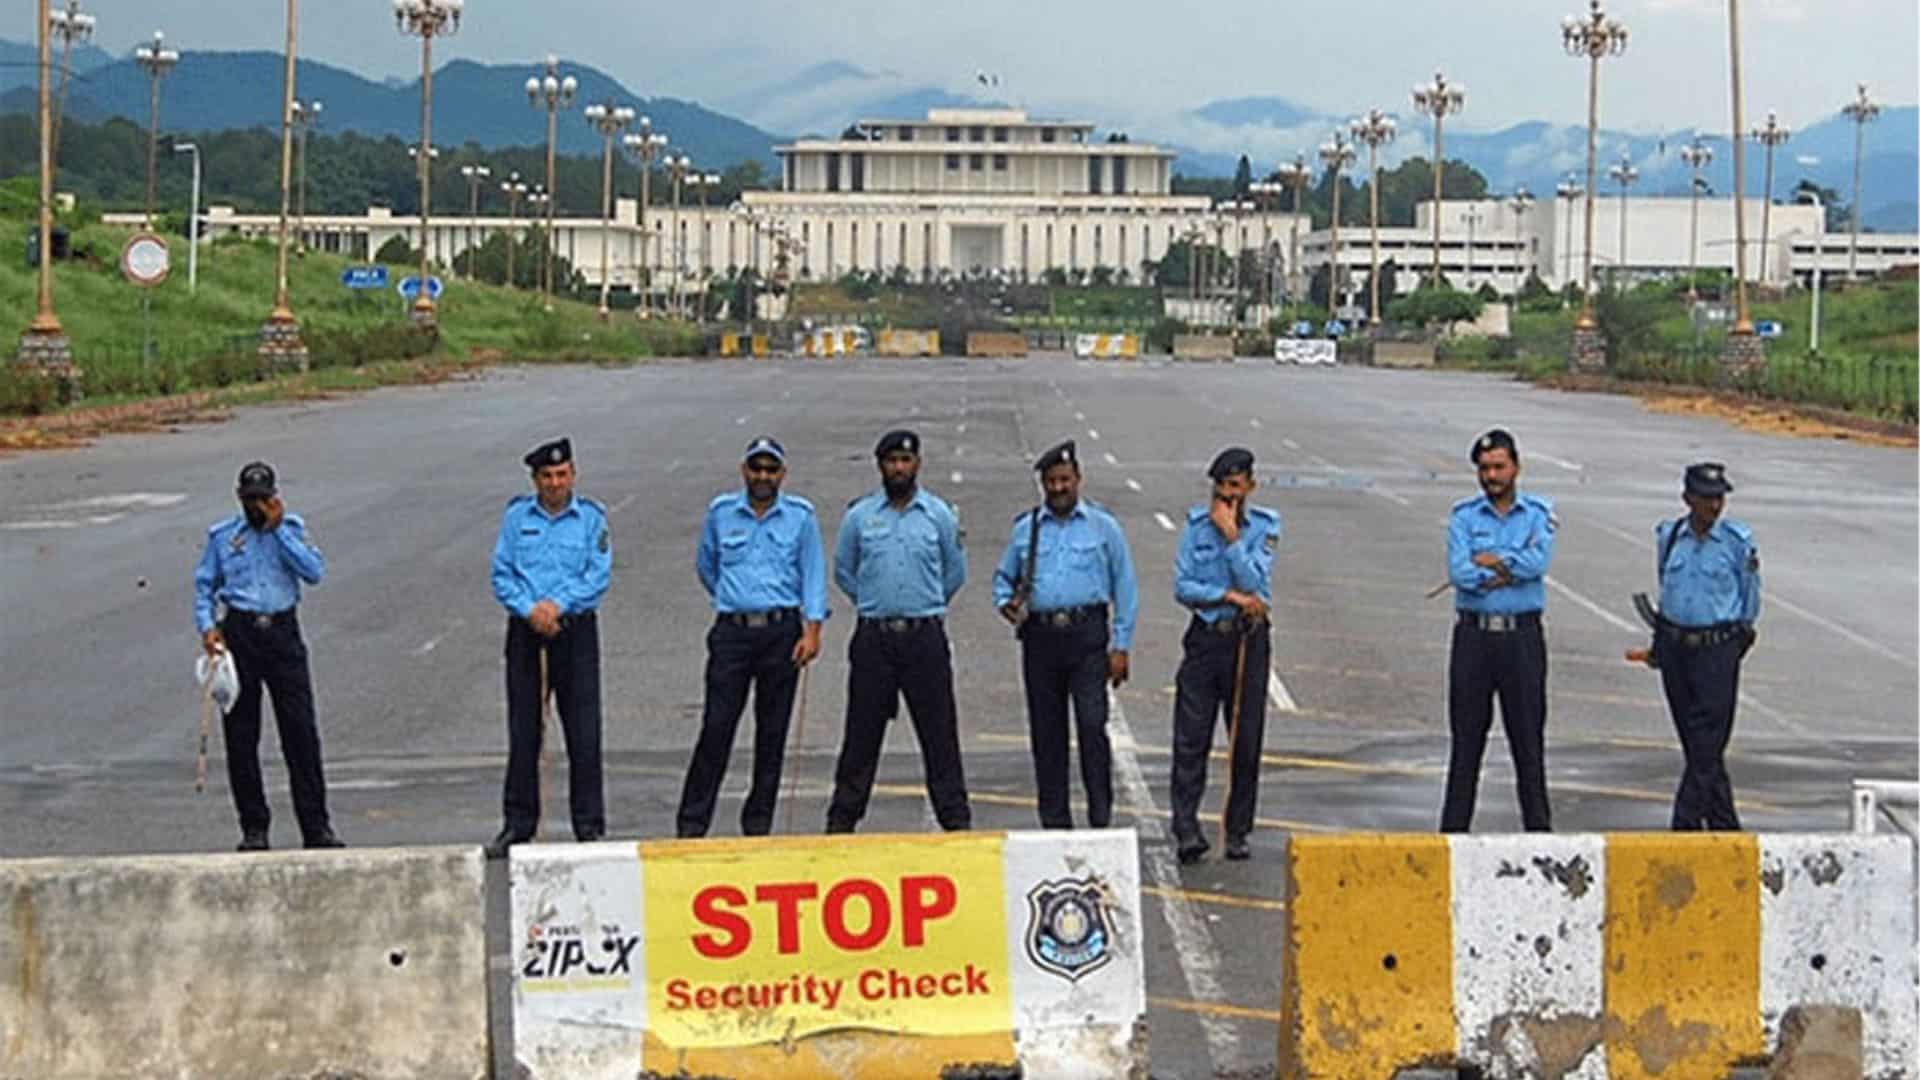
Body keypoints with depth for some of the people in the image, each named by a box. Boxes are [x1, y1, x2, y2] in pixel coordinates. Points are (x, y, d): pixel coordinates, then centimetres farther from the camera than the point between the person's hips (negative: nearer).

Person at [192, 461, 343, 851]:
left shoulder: (291, 528, 9)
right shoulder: (222, 535, 10)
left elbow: (315, 571, -6)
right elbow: (204, 585, 12)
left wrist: (278, 528, -7)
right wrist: (207, 626, -3)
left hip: (283, 632, -1)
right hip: (239, 632, 1)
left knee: (301, 731, -4)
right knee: (240, 735, 1)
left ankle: (316, 826, 0)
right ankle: (253, 827, 10)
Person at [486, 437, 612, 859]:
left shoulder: (591, 517, 3)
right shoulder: (516, 516, 7)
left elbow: (598, 576, -5)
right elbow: (502, 575, 3)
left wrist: (557, 605, -16)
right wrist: (530, 610, -12)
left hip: (575, 630, -1)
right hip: (525, 633, 2)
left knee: (583, 731, -2)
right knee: (522, 731, 5)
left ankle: (589, 824, 5)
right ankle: (518, 824, 12)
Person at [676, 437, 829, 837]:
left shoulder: (800, 516, 4)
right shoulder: (721, 512, 7)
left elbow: (813, 574, 2)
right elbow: (705, 566, 21)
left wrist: (812, 629, -7)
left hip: (781, 631, 0)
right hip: (732, 631, 0)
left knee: (773, 730, 4)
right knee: (716, 726, -6)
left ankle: (759, 820, 12)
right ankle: (692, 822, -3)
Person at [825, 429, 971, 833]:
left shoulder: (940, 515, 4)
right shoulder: (859, 516, 4)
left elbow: (955, 573, 15)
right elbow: (844, 572, 15)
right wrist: (875, 603, 12)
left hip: (925, 637, 0)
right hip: (873, 638, 0)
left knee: (939, 733, 1)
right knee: (862, 732, 3)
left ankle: (956, 818, 6)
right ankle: (842, 819, 10)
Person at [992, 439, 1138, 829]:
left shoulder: (1103, 527, 7)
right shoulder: (1025, 529, 13)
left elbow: (1125, 589, 7)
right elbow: (1003, 576, 22)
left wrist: (1121, 646, 0)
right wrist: (1005, 603, -1)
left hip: (1087, 636, -3)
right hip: (1039, 636, 3)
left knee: (1092, 725, -12)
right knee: (1046, 731, 4)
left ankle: (1101, 819, -8)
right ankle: (1054, 822, 11)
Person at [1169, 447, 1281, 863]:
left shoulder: (1265, 526, 1)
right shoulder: (1196, 524, 4)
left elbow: (1254, 582, -11)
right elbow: (1183, 587, -3)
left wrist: (1231, 536, -13)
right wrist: (1231, 597, -12)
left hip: (1249, 641, 0)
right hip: (1205, 638, 0)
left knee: (1246, 742, 4)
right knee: (1191, 739, -7)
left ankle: (1238, 833, 12)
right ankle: (1186, 830, -10)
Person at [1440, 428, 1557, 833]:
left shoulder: (1539, 513, 3)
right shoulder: (1464, 515, 4)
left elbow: (1537, 562, -14)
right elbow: (1459, 572, -10)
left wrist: (1486, 561, -8)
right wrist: (1509, 571, -10)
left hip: (1522, 636, -1)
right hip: (1473, 634, 1)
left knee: (1528, 735, 2)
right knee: (1467, 736, 4)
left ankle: (1538, 825, 8)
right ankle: (1454, 827, 8)